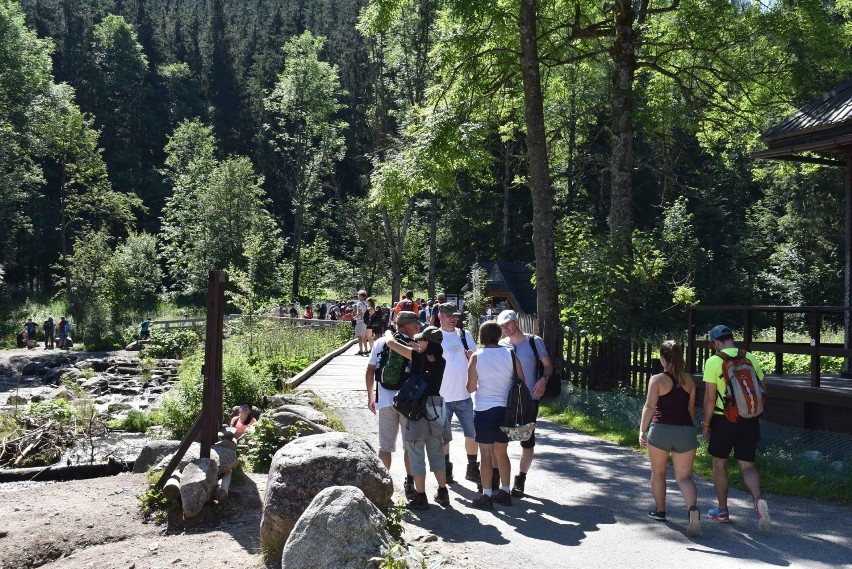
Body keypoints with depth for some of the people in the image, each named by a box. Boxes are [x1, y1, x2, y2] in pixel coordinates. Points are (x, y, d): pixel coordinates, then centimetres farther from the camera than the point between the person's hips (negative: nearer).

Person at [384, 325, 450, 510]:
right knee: (436, 453, 16)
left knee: (416, 454, 4)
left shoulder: (417, 356, -13)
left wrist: (388, 332, 13)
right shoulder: (440, 361, 1)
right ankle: (443, 493, 21)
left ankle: (420, 497, 8)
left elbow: (390, 342, -7)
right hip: (436, 407, 5)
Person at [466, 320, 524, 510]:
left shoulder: (476, 356, -8)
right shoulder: (509, 354, -1)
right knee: (502, 452, 15)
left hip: (484, 409, -3)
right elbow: (521, 381, 3)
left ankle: (487, 496, 4)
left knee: (486, 453, 3)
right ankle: (505, 492, 22)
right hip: (505, 408, 3)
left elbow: (471, 388, -8)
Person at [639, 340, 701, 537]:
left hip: (660, 430, -3)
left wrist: (642, 430, -10)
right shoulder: (688, 380, 7)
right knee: (684, 477, 5)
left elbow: (650, 407, -13)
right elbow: (691, 408, 13)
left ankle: (660, 510, 28)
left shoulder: (658, 379, -6)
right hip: (686, 431, 3)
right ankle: (693, 508, -20)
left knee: (658, 472, 18)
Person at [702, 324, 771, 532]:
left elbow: (710, 398, -11)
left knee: (719, 464, 13)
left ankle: (722, 511, 22)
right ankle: (758, 500, -16)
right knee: (747, 465, 10)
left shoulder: (713, 361, -9)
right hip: (749, 419, 4)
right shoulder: (751, 359, 4)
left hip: (724, 419, -3)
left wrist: (706, 423, 0)